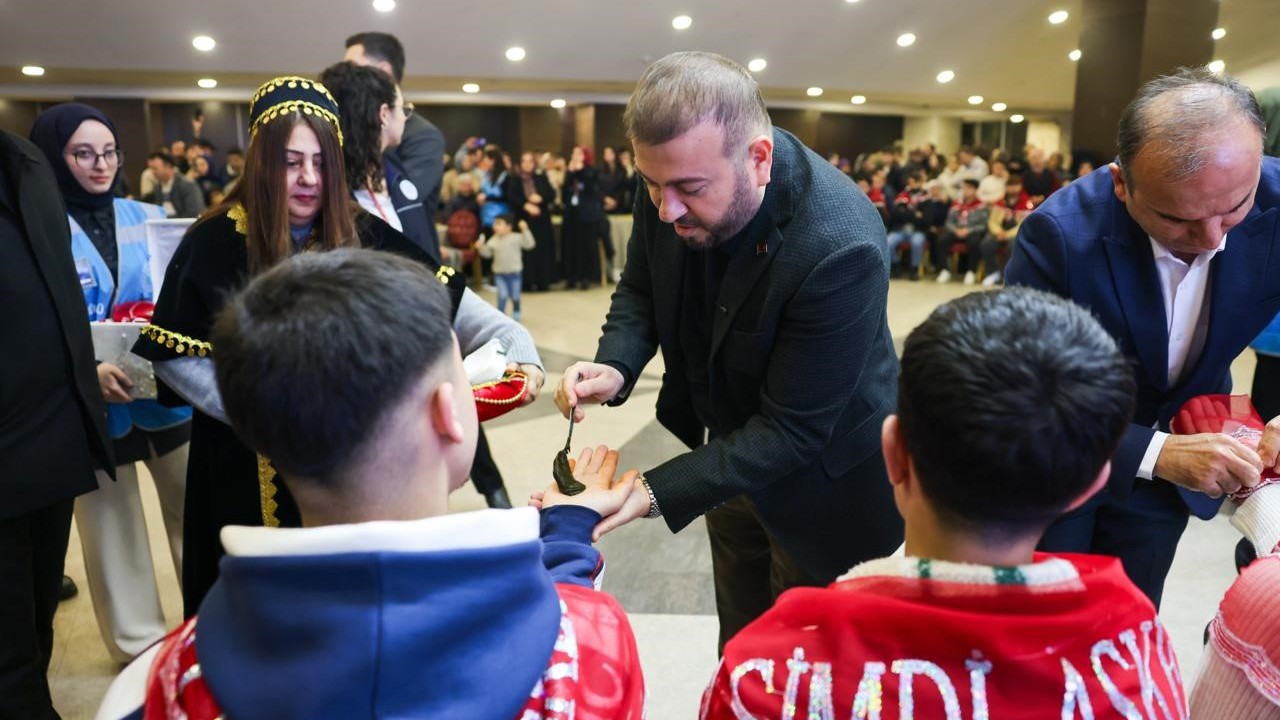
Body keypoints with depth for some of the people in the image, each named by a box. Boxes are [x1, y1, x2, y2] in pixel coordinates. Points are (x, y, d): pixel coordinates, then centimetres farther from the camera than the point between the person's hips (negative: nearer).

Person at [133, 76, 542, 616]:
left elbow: (446, 300, -11)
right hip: (252, 465, -1)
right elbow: (174, 354, -6)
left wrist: (517, 348, -25)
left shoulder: (361, 236, -4)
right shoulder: (217, 243, -8)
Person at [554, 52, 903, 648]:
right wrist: (615, 364, -21)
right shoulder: (674, 181, -19)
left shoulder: (841, 248, -36)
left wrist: (654, 492, -35)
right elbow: (641, 287, -1)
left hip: (817, 480, -5)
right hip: (728, 444, 6)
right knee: (738, 640, 27)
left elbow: (791, 431, -31)